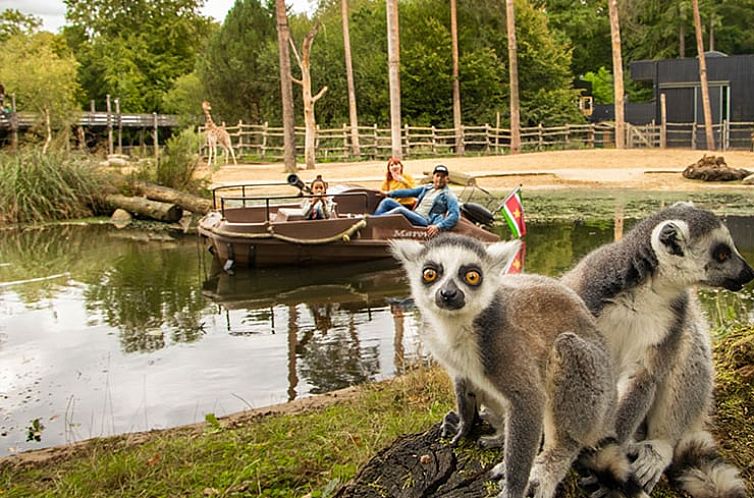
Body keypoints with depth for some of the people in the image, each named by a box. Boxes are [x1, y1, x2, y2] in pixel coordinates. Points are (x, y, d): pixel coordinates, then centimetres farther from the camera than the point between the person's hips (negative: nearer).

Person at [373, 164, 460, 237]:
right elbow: (409, 192, 23)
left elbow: (455, 215, -12)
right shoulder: (427, 188, 21)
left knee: (400, 210, -31)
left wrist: (438, 227, -27)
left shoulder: (449, 195, 0)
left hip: (427, 223, -7)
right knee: (387, 201, -4)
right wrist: (389, 193, 15)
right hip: (413, 216, 7)